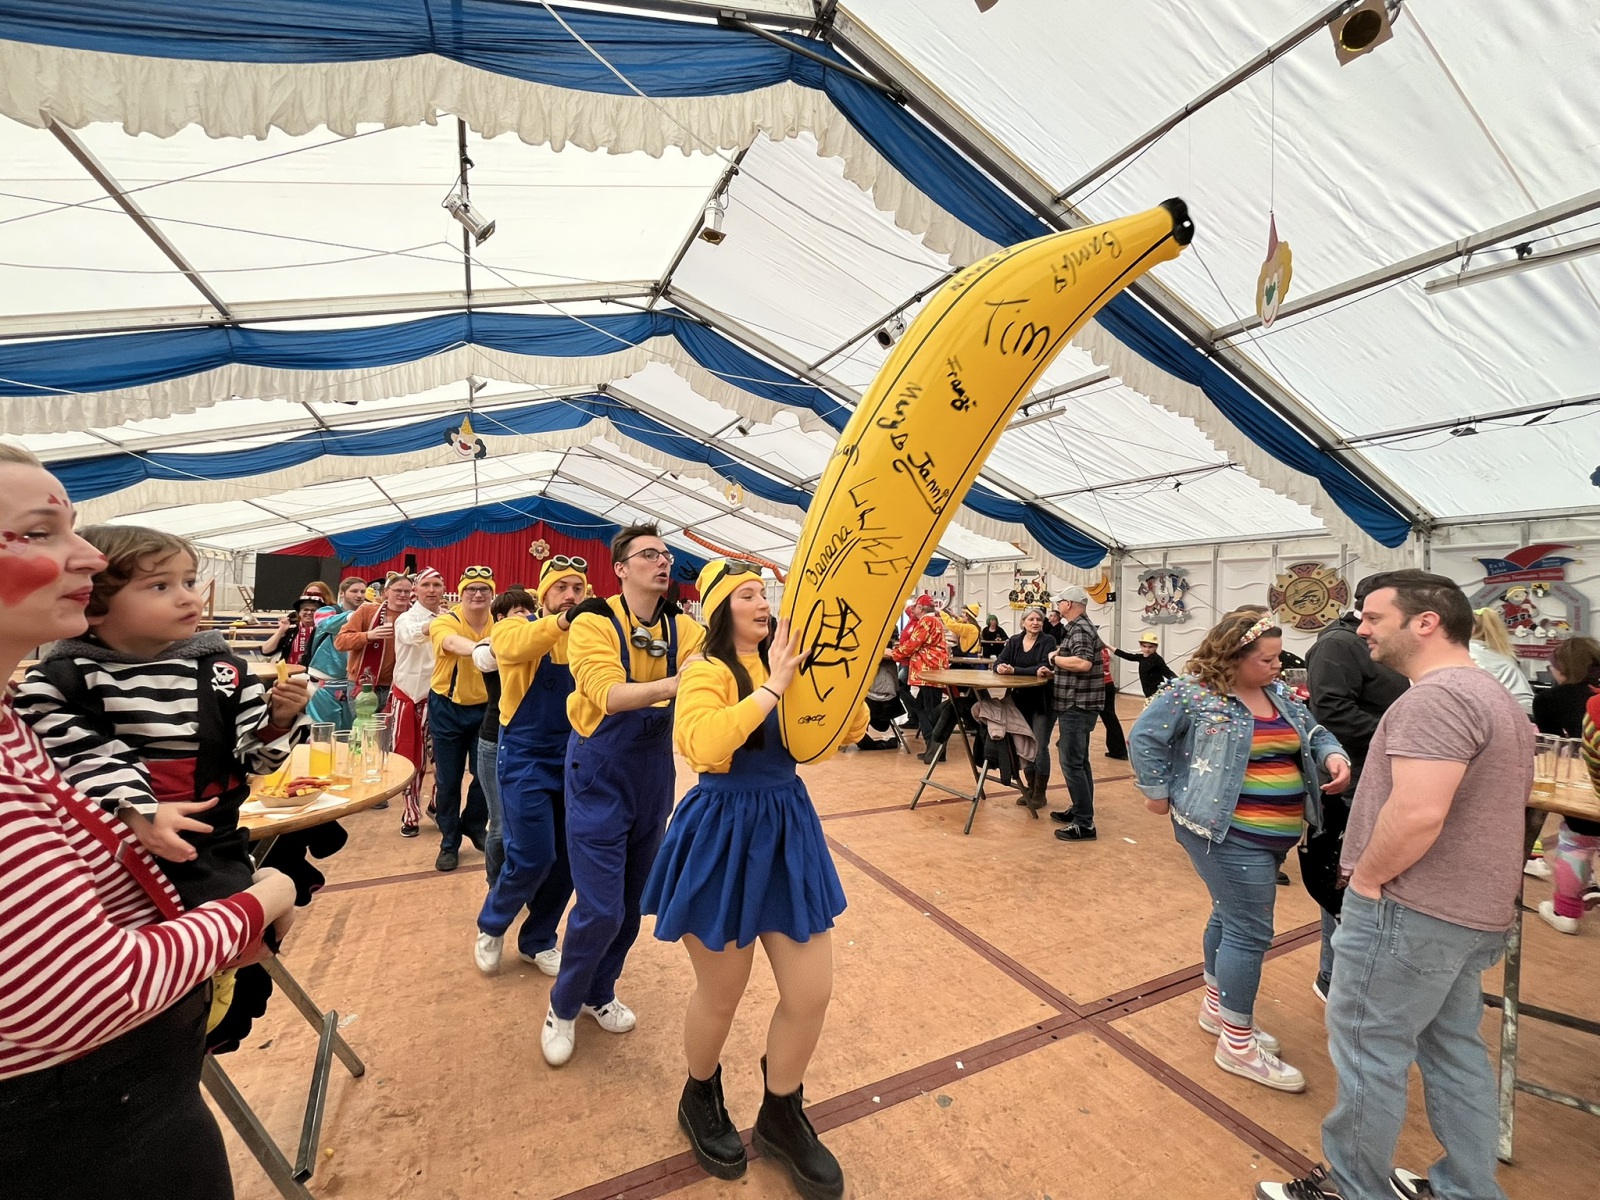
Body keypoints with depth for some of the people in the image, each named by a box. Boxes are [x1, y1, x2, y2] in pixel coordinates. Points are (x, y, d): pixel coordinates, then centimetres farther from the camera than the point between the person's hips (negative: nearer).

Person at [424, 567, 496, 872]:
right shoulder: (444, 622, -17)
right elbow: (453, 644, -41)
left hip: (485, 708, 2)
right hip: (447, 709, -2)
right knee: (448, 779, 7)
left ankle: (474, 826, 36)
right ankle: (449, 842, 25)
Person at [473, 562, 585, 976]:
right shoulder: (516, 628, -9)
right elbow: (513, 647, -33)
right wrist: (561, 622, -48)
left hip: (573, 759, 4)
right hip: (525, 759, -4)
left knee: (567, 859, 10)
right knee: (533, 857, -4)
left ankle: (537, 941, 34)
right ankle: (491, 925, 28)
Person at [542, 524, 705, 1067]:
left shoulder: (682, 628, -3)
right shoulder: (593, 621, -16)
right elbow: (610, 695, -29)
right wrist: (674, 683, -43)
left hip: (654, 773, 5)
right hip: (599, 775, -4)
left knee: (632, 900, 17)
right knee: (601, 908, -2)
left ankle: (600, 993, 42)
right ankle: (562, 1008, 27)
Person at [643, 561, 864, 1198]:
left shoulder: (790, 664, 4)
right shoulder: (707, 672, -14)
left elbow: (852, 729, 3)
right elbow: (704, 746, -33)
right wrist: (773, 686, -31)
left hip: (788, 828, 6)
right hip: (723, 834, -6)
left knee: (811, 993, 12)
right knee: (720, 998, 15)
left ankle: (780, 1116, 40)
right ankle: (700, 1099, 48)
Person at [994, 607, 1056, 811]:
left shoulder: (1048, 641, -8)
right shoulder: (1014, 641, 4)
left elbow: (1045, 668, -21)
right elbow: (999, 663, -3)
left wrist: (1014, 670, -28)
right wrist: (1000, 668, -28)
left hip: (1043, 702, -4)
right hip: (1021, 701, 4)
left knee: (1040, 747, 0)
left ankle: (1039, 794, 12)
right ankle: (1030, 788, 25)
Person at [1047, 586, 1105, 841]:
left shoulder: (1080, 629, -17)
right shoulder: (1078, 627, 15)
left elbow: (1084, 663, -30)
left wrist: (1054, 659, -17)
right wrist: (1057, 664, 6)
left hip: (1077, 705, -11)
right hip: (1078, 703, 11)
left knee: (1071, 763, -7)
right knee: (1079, 760, 18)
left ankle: (1085, 824, -3)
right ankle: (1080, 810, 28)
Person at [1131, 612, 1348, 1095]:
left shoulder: (1280, 695, 9)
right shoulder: (1194, 693, -17)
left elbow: (1314, 733, 17)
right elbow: (1145, 736, -16)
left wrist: (1334, 755, -5)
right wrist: (1158, 792, -13)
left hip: (1272, 835, 9)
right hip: (1228, 834, -8)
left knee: (1230, 916, 21)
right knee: (1250, 932, -3)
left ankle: (1217, 1006, 39)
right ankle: (1237, 1044, 13)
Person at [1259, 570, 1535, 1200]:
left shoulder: (1436, 697, -21)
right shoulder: (1494, 694, 13)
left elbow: (1416, 814, -29)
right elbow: (1491, 805, 21)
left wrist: (1366, 878, -14)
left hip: (1412, 910, -10)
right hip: (1472, 909, 10)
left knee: (1368, 1047, 5)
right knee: (1454, 1048, 21)